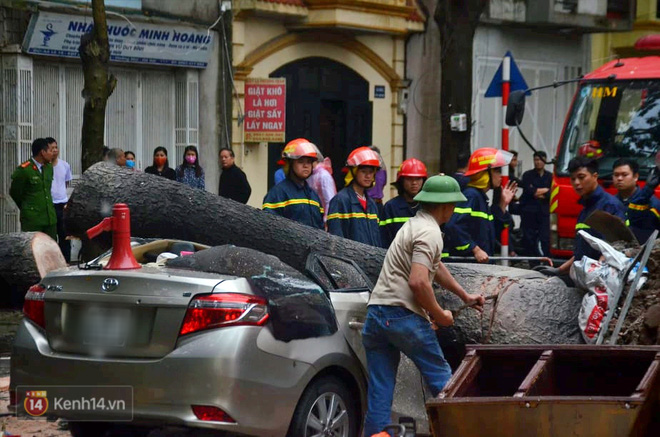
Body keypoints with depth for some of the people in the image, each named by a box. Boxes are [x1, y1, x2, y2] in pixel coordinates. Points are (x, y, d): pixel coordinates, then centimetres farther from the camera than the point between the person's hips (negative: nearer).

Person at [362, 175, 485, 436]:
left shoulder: (416, 224, 22)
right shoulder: (430, 232, -10)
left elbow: (436, 268, 36)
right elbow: (418, 282, -22)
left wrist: (465, 296, 39)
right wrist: (439, 315, -9)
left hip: (376, 314, 9)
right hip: (403, 315, -9)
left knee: (379, 392, 3)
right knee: (442, 379, 3)